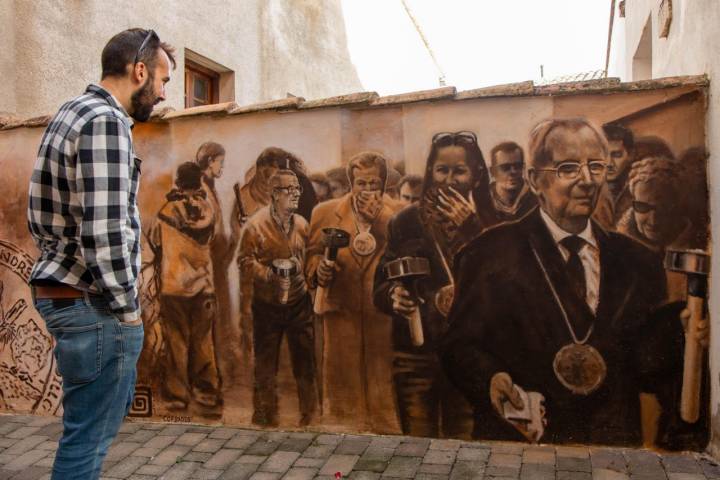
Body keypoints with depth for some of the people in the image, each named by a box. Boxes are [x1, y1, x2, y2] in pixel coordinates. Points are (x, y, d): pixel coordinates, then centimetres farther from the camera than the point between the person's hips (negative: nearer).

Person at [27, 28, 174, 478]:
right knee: (89, 433, 4)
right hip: (93, 304, -10)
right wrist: (128, 310, -14)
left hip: (64, 292, 10)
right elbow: (105, 232, -25)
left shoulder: (74, 112, 14)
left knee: (113, 404, 23)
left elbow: (46, 219, 17)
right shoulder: (105, 121, -17)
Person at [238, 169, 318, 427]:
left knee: (305, 360, 10)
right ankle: (265, 416, 26)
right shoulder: (256, 224, -10)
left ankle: (309, 415, 26)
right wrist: (271, 276, -21)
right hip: (267, 306, -3)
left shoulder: (302, 224, 3)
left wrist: (306, 275, -6)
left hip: (299, 302, 3)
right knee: (265, 364, 10)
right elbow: (246, 261, -10)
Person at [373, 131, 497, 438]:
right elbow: (380, 287, -1)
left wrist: (471, 228, -15)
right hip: (415, 354, 0)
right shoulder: (407, 222, 0)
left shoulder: (489, 224, -1)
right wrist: (393, 295, -23)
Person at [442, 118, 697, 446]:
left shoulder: (638, 262, 10)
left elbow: (654, 372, 11)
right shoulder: (491, 254, -2)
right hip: (519, 443, -3)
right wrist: (494, 382, -22)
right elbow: (460, 345, -5)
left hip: (613, 446, 4)